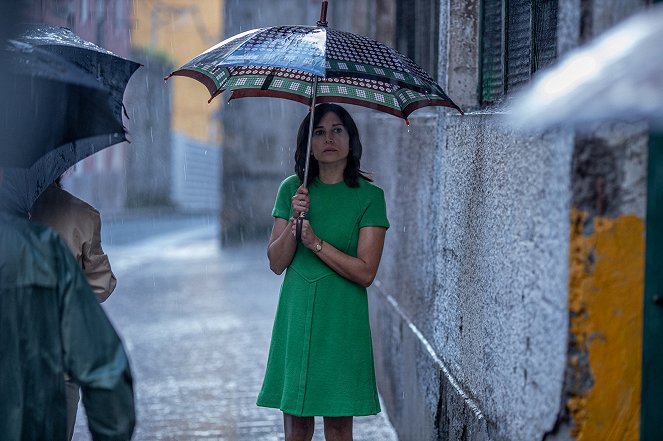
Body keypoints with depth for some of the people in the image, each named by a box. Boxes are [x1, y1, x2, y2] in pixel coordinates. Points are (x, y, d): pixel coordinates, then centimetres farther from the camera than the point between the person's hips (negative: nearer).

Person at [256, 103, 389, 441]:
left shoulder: (369, 196, -3)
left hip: (342, 320, -2)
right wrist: (295, 219, -13)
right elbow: (276, 263, 2)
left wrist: (316, 242, -18)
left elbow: (365, 272, -10)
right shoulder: (292, 190, 6)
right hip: (296, 315, 2)